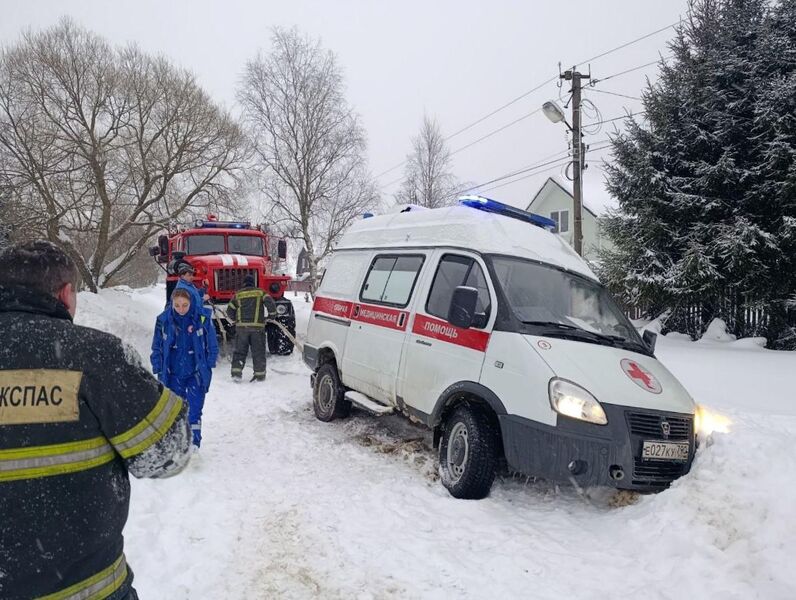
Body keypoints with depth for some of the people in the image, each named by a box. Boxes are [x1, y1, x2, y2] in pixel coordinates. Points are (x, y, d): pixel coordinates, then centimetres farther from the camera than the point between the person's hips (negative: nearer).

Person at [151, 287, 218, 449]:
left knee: (195, 408, -3)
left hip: (196, 373, -2)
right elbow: (157, 347, 4)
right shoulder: (163, 319, -6)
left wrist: (208, 367, -3)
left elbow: (212, 345, -1)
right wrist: (159, 370, 1)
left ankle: (194, 442, 5)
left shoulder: (203, 317, -10)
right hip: (173, 374, 2)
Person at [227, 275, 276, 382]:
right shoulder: (260, 292, 5)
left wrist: (236, 319, 27)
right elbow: (270, 303, -8)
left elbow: (229, 311, 11)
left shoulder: (237, 294, 9)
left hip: (241, 327, 1)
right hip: (257, 326, -1)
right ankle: (260, 375, 7)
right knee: (258, 351, 6)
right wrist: (272, 315, 8)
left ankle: (236, 372, 1)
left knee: (240, 350, 9)